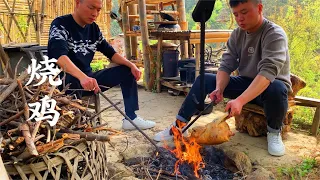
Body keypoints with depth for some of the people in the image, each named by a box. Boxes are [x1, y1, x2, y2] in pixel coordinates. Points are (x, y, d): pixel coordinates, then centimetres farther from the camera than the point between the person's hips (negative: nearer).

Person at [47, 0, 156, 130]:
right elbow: (59, 55, -31)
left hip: (87, 79, 7)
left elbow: (110, 52, 8)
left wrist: (131, 65, -9)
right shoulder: (61, 24, -13)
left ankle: (130, 118, -1)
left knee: (127, 70, 2)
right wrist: (82, 77, -49)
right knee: (72, 80, -41)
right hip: (63, 81, -7)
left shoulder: (94, 28, 6)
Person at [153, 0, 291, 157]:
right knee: (204, 79, -9)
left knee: (277, 89, -40)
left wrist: (240, 100, -49)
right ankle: (180, 125, -6)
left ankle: (274, 131, -9)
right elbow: (226, 66, -9)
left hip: (269, 87, -4)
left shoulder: (275, 34, -22)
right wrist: (219, 89, -30)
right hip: (245, 83, 5)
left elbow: (268, 72, -36)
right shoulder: (237, 34, -3)